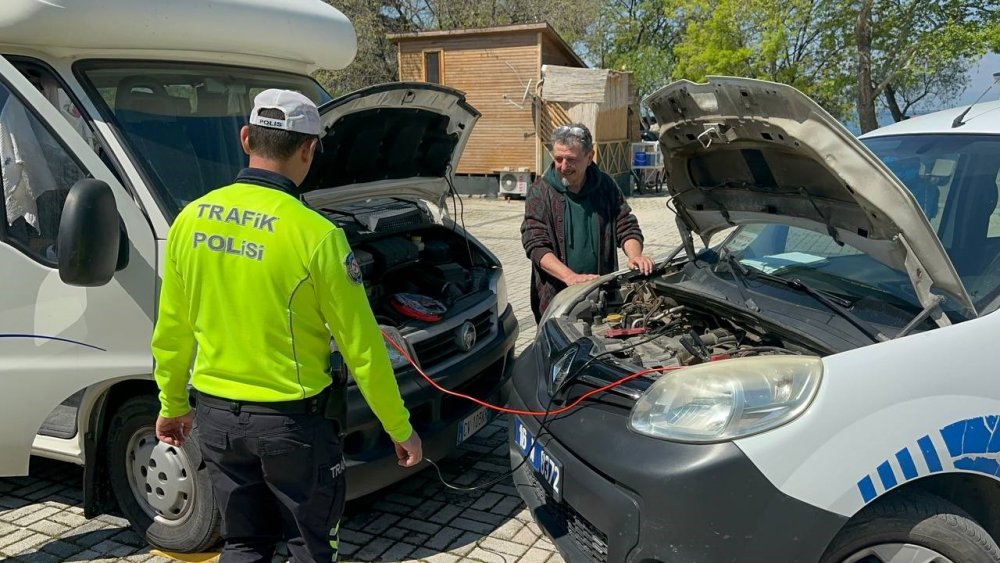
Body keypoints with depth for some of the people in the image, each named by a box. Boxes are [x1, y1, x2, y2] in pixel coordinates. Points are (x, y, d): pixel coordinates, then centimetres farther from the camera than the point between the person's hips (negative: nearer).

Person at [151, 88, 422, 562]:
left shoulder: (191, 219, -3)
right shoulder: (316, 235, -19)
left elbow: (172, 331, 6)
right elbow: (361, 346, -14)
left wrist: (172, 405, 21)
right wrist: (400, 429, -3)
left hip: (216, 415, 5)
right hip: (291, 420, -5)